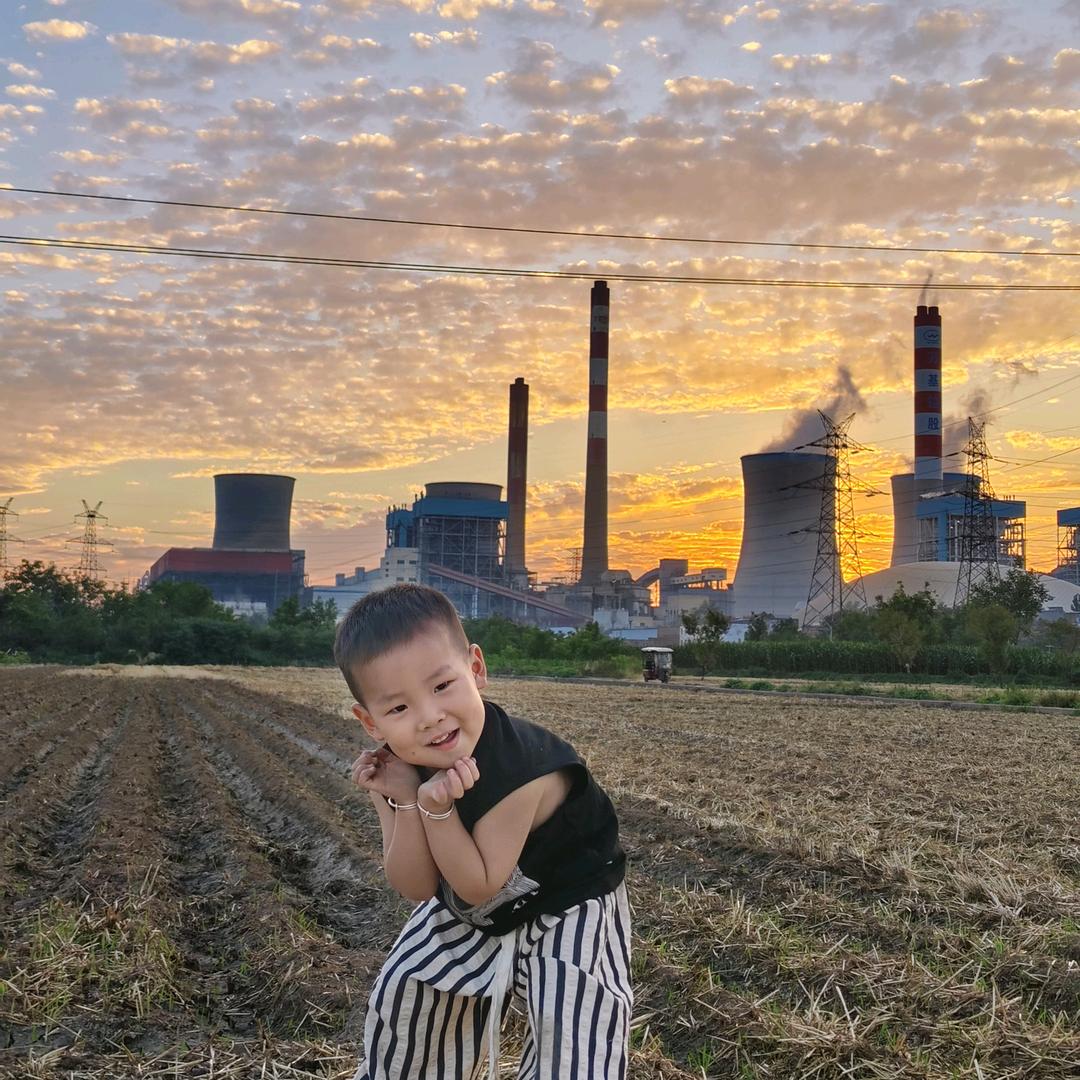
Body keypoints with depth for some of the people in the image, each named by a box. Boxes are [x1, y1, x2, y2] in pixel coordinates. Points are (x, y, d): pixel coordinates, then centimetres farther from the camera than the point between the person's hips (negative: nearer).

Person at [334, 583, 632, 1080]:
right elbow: (416, 887, -16)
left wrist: (437, 810, -40)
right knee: (404, 990, 14)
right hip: (464, 909, 6)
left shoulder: (518, 769, -38)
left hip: (565, 905, -6)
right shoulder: (396, 766, -18)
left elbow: (480, 886, -27)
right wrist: (405, 802, -32)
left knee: (568, 1038, -13)